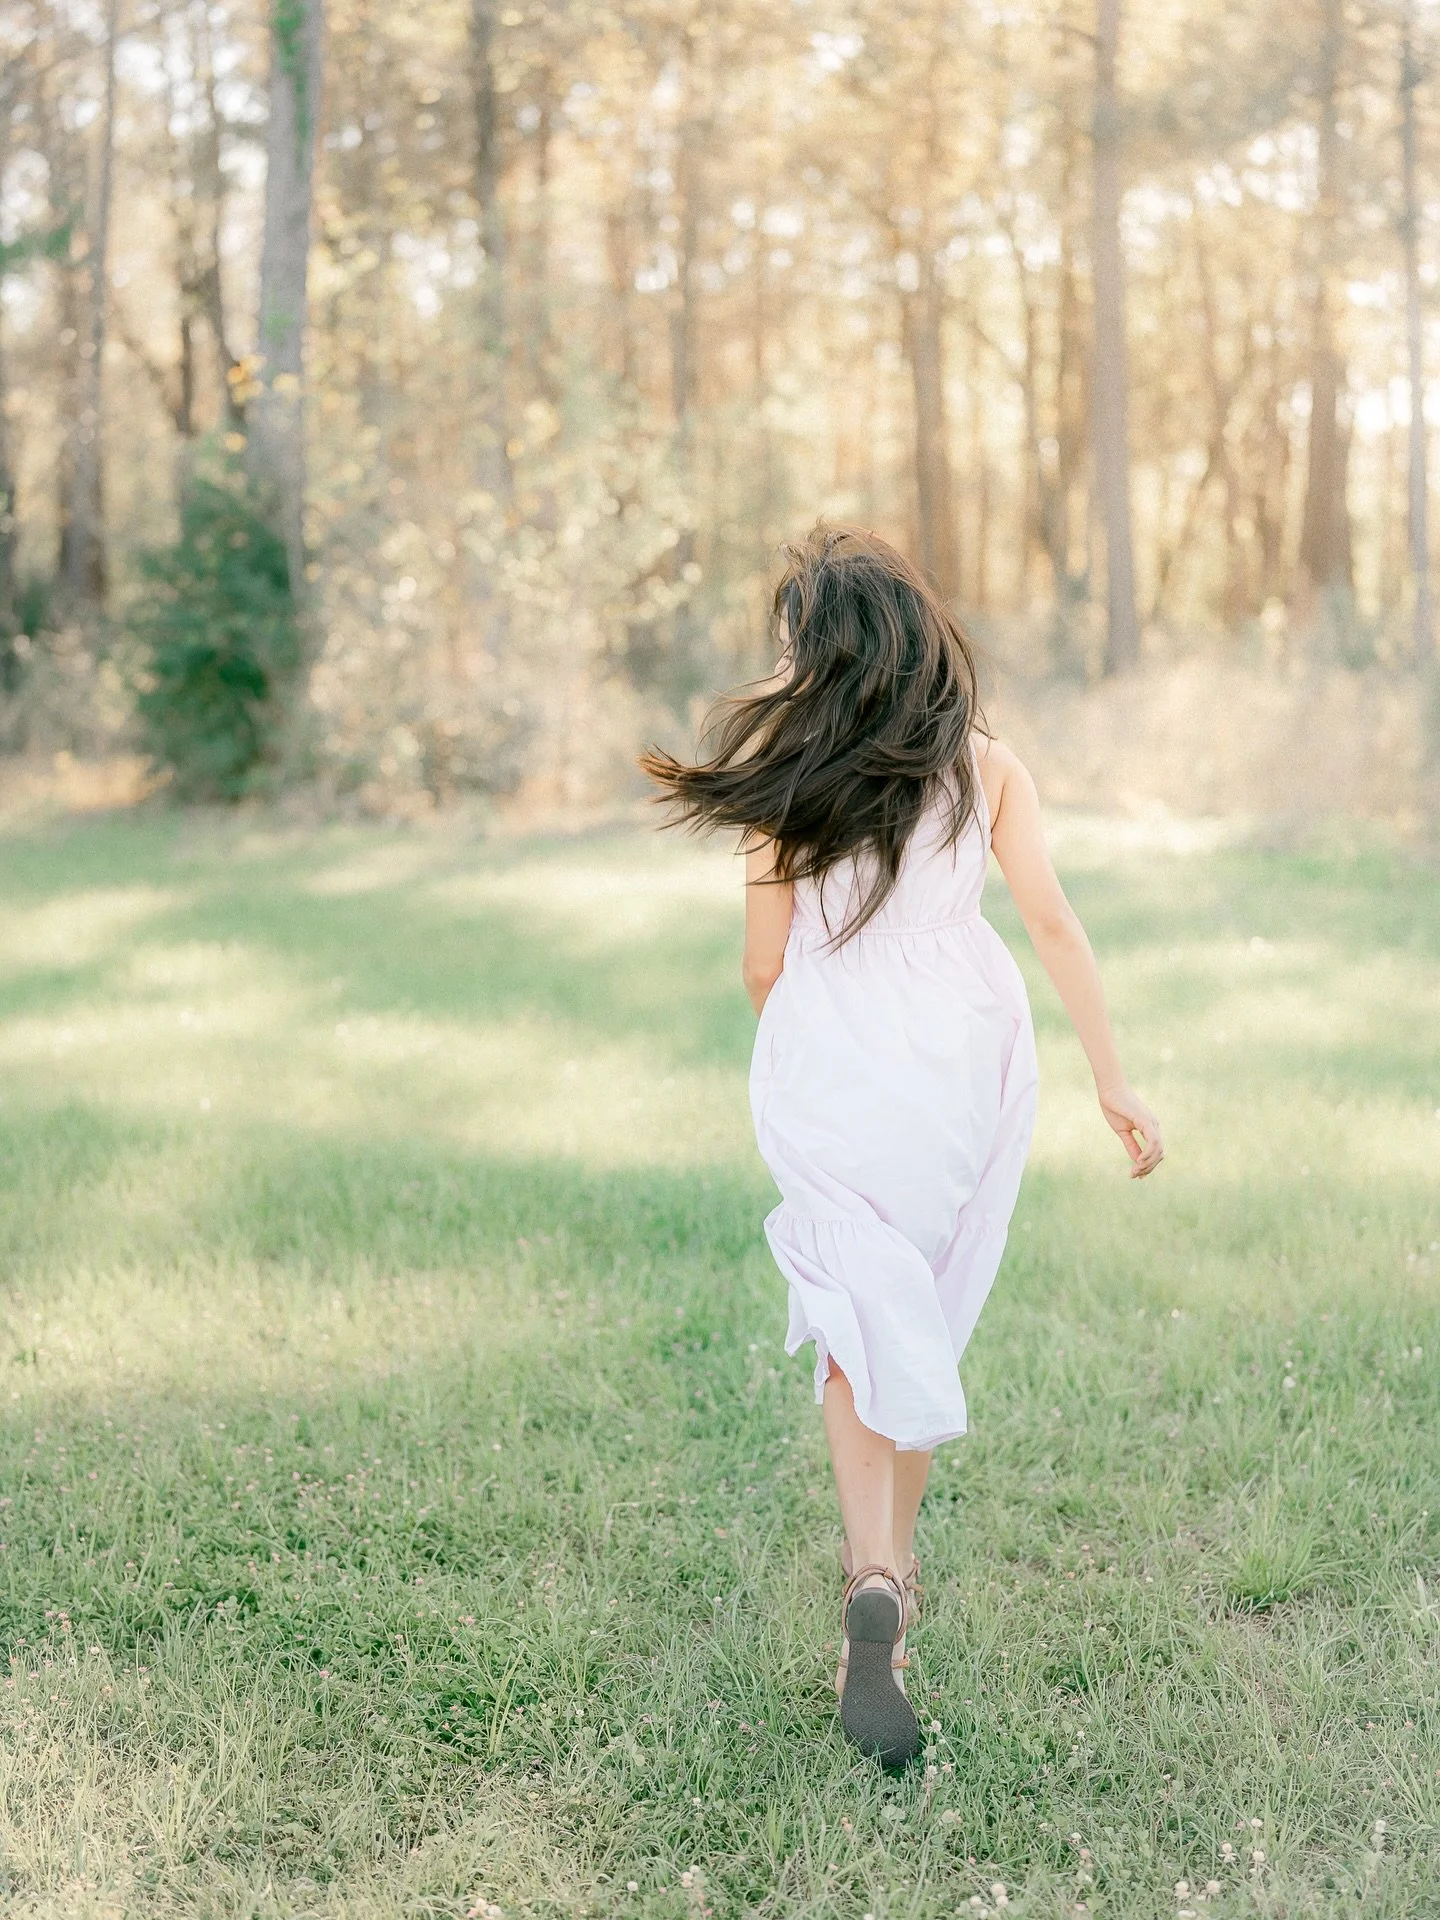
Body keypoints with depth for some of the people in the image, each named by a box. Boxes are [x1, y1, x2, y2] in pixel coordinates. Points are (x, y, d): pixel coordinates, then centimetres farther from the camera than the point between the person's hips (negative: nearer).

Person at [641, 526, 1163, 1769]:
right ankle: (897, 1556, 34)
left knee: (861, 1328, 6)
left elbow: (765, 965, -2)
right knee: (933, 1317, 19)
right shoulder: (987, 768, -2)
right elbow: (1054, 925, -6)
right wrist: (1114, 1080, -3)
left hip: (830, 1072, -2)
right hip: (967, 1064, 2)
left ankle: (872, 1580, -15)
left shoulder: (783, 783, -6)